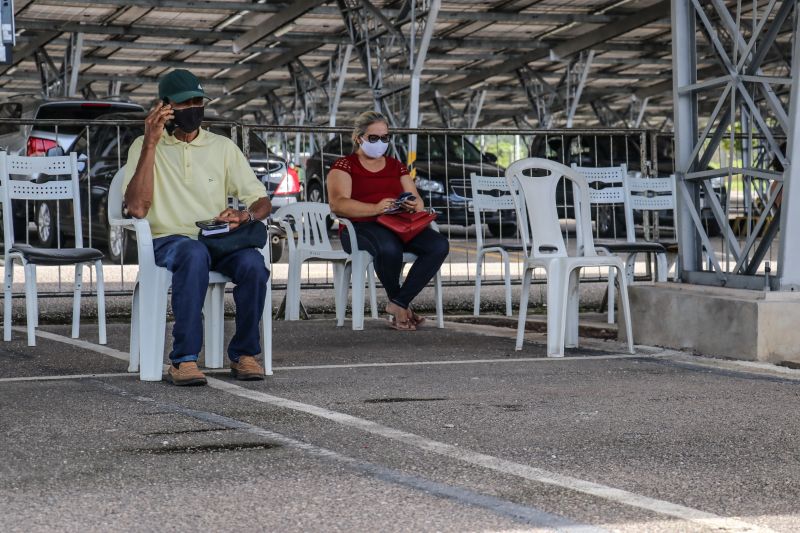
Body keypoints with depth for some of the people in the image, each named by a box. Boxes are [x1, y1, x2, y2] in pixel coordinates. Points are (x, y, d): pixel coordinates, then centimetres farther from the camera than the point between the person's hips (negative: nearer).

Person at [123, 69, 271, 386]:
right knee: (194, 254, -39)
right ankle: (184, 359, -37)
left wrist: (245, 216, -18)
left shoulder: (223, 148, 13)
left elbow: (262, 202, 8)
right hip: (169, 240, -3)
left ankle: (244, 353, -14)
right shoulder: (145, 147, 5)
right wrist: (151, 144, -13)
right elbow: (136, 209, -11)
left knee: (252, 262, -31)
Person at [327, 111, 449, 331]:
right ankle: (400, 303, -14)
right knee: (388, 247, -41)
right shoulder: (344, 166, 7)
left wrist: (414, 205, -10)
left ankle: (398, 304, -20)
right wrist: (375, 208, -26)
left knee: (439, 245, -24)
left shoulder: (396, 166, 23)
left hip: (399, 225, 5)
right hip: (361, 227, -5)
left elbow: (418, 201, 17)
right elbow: (337, 204, -11)